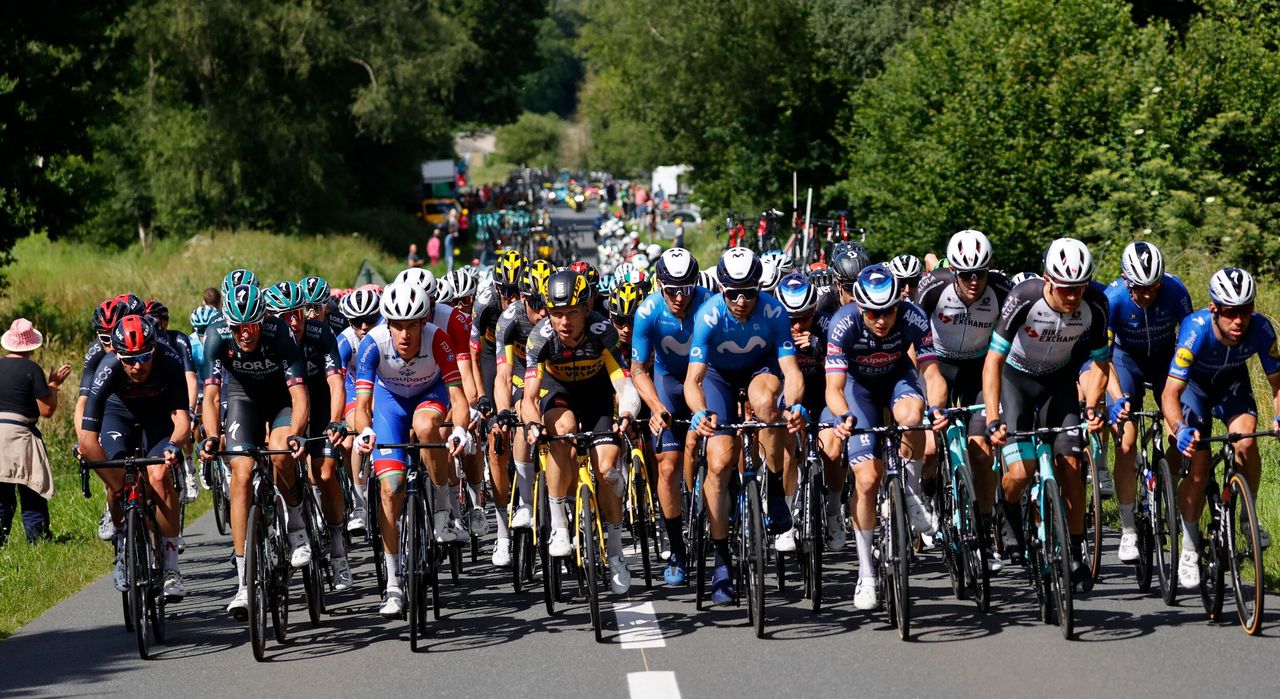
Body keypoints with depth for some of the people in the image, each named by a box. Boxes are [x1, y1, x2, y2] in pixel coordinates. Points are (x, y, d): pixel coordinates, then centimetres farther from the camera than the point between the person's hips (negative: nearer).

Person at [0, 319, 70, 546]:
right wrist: (54, 384, 5)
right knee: (32, 497, 2)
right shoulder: (32, 370, -9)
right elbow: (47, 410, -8)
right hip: (19, 435, -5)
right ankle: (38, 539, 0)